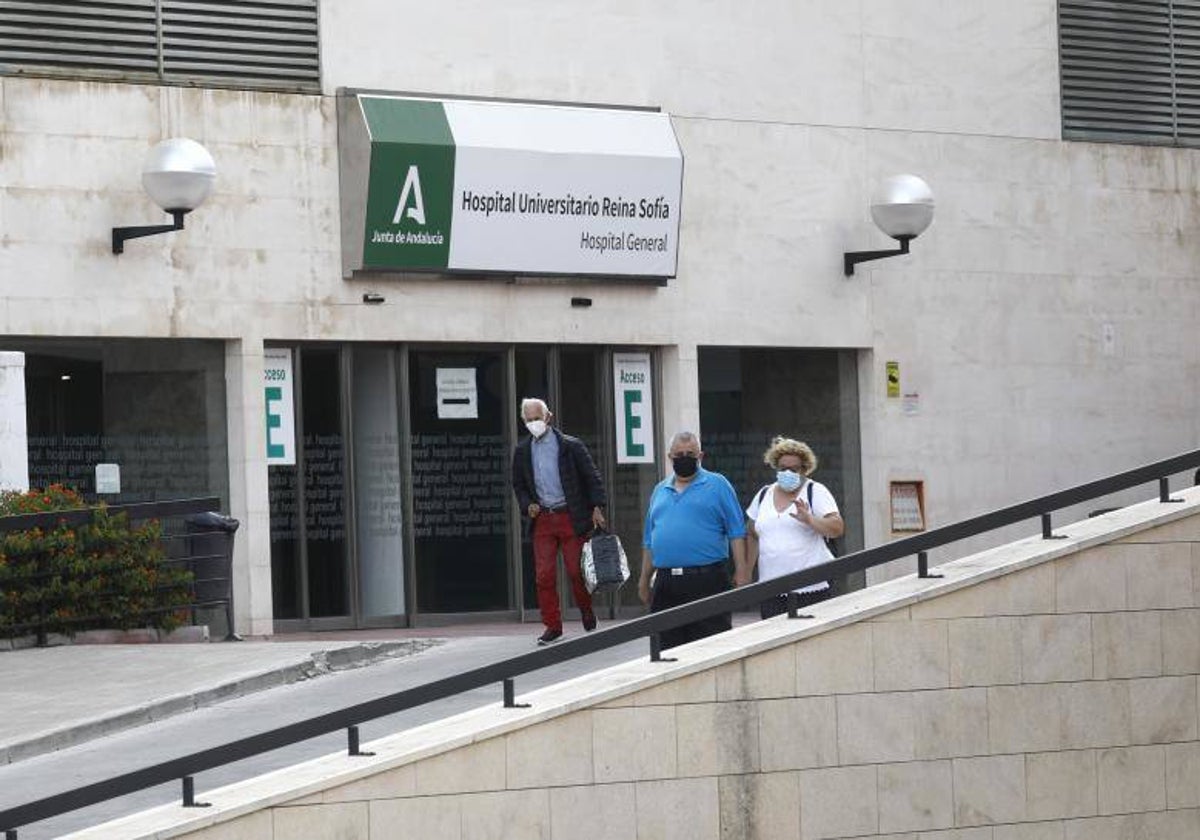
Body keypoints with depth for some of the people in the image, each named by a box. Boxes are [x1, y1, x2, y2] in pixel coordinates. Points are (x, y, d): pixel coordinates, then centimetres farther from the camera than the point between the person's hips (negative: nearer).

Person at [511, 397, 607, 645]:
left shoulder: (571, 446, -2)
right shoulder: (522, 451, 9)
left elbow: (592, 478, 1)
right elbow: (518, 485, 19)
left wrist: (597, 508, -9)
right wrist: (527, 505, 0)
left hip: (571, 517, -3)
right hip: (542, 519, 3)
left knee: (577, 571, -1)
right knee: (544, 575, -3)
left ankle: (587, 614, 23)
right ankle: (552, 625, 4)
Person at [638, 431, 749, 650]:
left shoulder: (717, 485, 4)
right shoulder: (660, 491, 18)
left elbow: (736, 533, -1)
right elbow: (649, 540, 22)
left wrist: (741, 571, -10)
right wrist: (644, 580, 18)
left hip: (707, 581, -5)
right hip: (666, 583, 5)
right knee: (669, 646, 4)